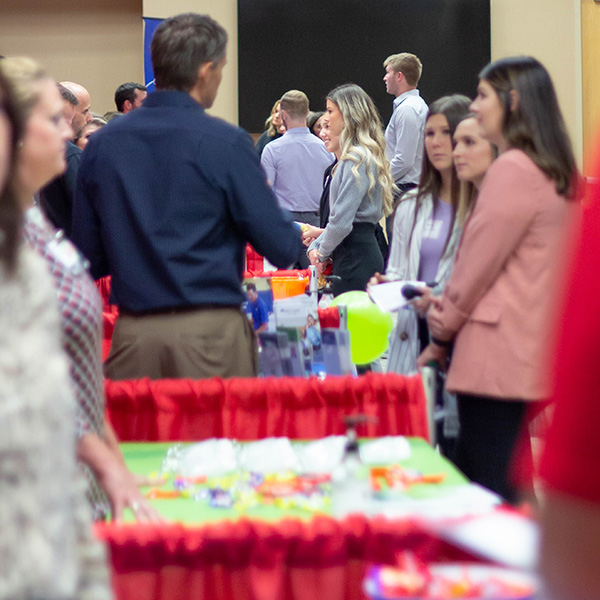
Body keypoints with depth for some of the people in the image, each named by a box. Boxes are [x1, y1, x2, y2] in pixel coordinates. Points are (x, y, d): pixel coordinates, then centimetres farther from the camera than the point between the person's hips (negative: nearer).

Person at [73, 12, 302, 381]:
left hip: (132, 336, 4)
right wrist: (298, 236, 16)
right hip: (210, 334, -4)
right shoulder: (226, 143, -8)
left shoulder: (101, 144, 4)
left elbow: (90, 259, 7)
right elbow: (282, 251, -6)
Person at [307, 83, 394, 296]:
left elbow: (341, 221, -17)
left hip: (356, 256, -10)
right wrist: (315, 246, 10)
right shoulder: (348, 158, 19)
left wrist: (323, 253, -2)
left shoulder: (357, 159, -13)